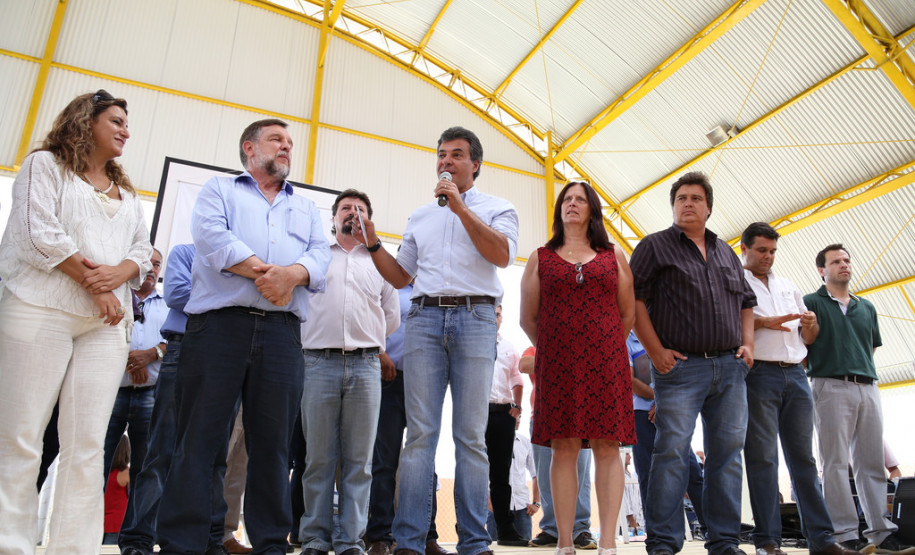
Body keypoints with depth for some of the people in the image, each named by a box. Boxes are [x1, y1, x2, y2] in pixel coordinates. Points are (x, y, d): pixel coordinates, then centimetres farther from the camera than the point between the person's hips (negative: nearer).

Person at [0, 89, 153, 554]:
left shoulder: (127, 192, 26)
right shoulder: (45, 165, 10)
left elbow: (142, 249, 15)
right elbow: (39, 231, -5)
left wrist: (119, 273, -7)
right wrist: (93, 281, -8)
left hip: (106, 322, 5)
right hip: (42, 309, -4)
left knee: (87, 446, -2)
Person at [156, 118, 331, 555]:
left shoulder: (306, 208, 26)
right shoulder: (219, 190, 17)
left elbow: (320, 257, 9)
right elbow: (212, 237, -4)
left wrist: (291, 273, -12)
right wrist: (264, 270, -11)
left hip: (281, 331, 3)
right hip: (220, 323, -2)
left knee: (273, 441, 3)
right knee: (200, 436, -3)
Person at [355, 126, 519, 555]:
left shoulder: (496, 209, 13)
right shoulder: (420, 217, 23)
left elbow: (503, 254, -7)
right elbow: (400, 277, 21)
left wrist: (461, 208, -7)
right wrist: (372, 244, 6)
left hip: (475, 318, -2)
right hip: (424, 318, 3)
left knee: (471, 435, -2)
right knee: (419, 432, -3)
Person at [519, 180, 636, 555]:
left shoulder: (614, 256, 13)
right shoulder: (540, 258, 12)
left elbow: (628, 313, 13)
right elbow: (528, 319, 10)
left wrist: (607, 348, 10)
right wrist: (552, 349, 8)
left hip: (606, 363, 1)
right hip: (557, 365, 0)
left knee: (607, 447, -3)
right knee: (563, 448, -1)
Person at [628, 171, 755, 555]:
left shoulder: (727, 253, 21)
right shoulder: (654, 246, 3)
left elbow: (746, 302, 26)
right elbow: (634, 300, -5)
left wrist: (748, 343, 10)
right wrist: (656, 351, -12)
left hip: (730, 367, 6)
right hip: (680, 366, -5)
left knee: (728, 454, 7)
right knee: (672, 451, -8)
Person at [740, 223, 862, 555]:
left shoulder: (789, 288, 23)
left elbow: (808, 338, 23)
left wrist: (811, 324, 1)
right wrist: (763, 322, -17)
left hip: (795, 375, 5)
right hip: (758, 374, -5)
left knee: (803, 456, 5)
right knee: (762, 456, -4)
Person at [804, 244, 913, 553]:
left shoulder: (866, 307, 21)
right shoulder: (811, 303, 5)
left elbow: (872, 349, 25)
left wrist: (865, 372, 14)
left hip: (867, 388, 6)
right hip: (831, 386, -5)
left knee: (873, 463, 6)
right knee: (836, 463, -5)